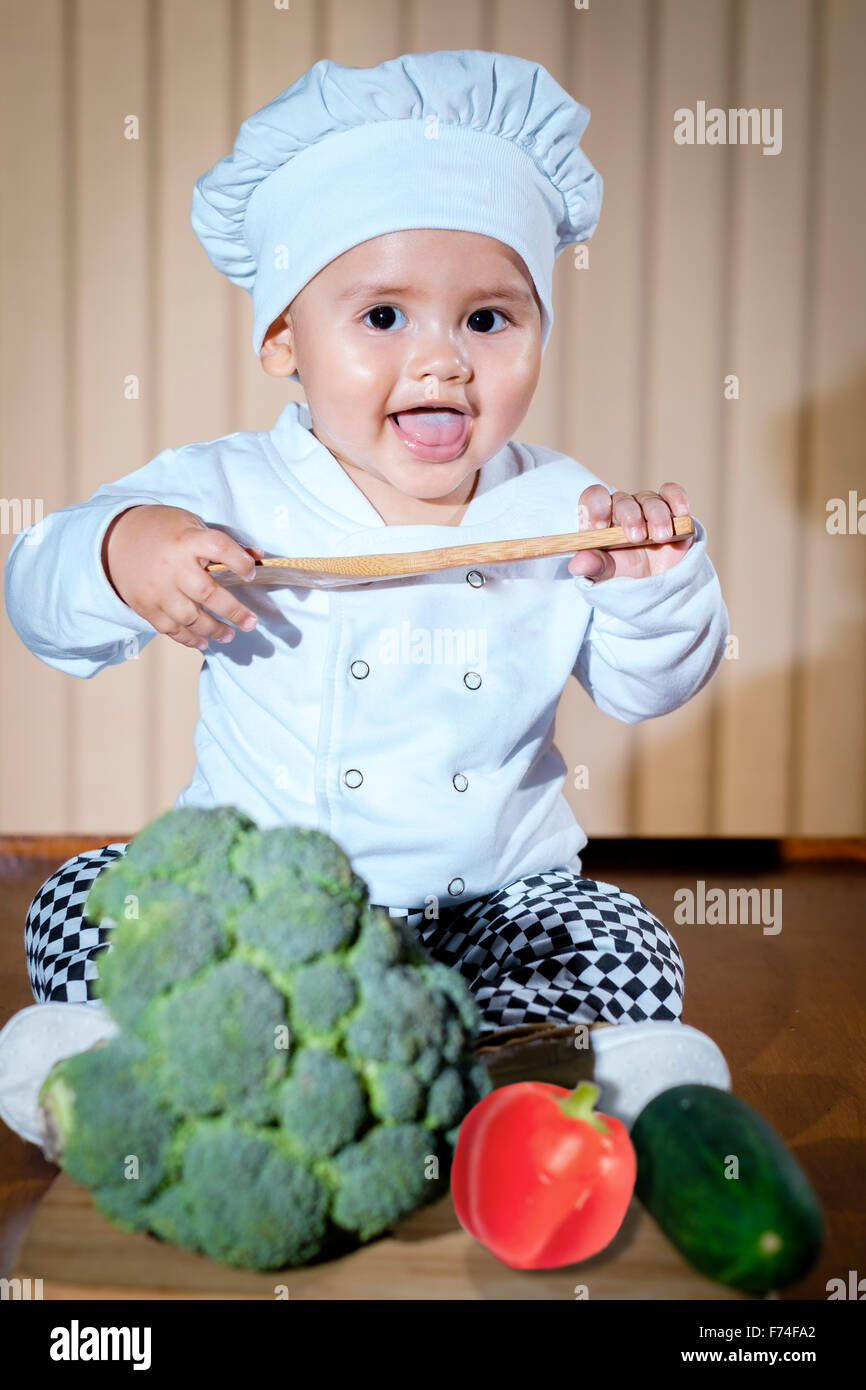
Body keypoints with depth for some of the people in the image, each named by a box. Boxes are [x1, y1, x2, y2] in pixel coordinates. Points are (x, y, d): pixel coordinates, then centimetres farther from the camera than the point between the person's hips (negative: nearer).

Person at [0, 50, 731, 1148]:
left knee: (627, 953, -17)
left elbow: (645, 688, 2)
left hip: (492, 903, 1)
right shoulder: (226, 494, -9)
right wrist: (117, 552, -33)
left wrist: (655, 584, -18)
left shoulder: (560, 510, -3)